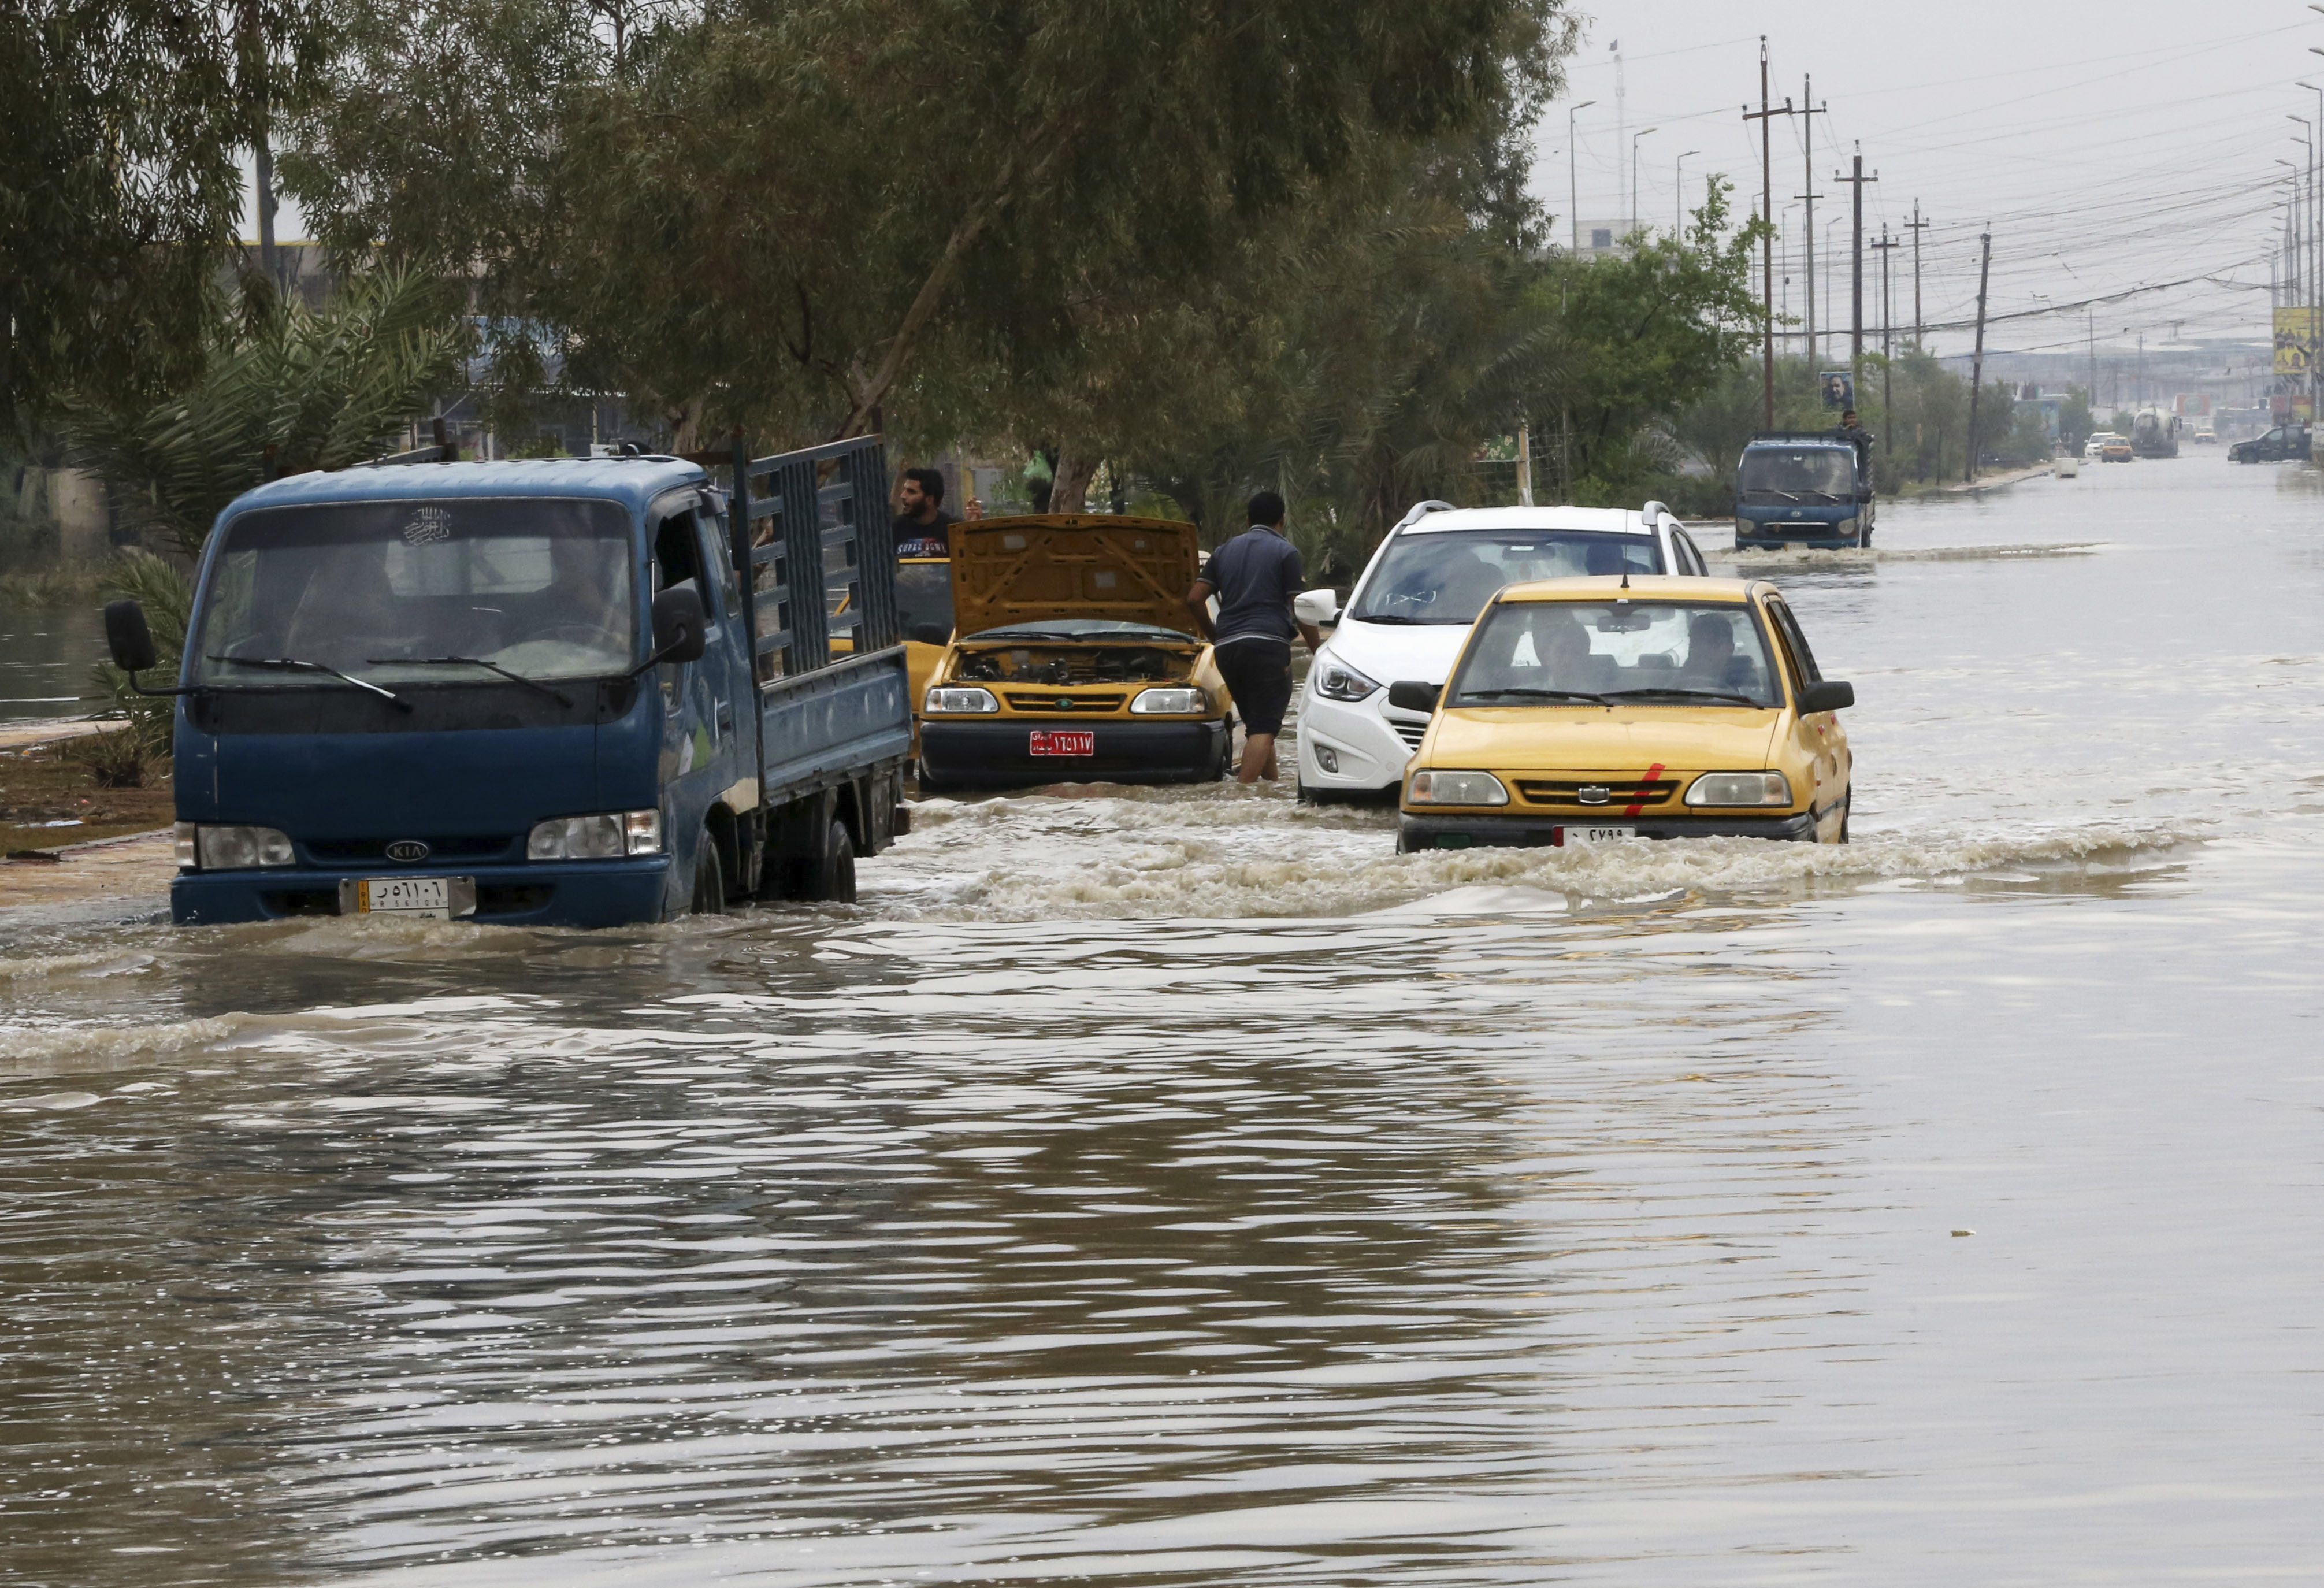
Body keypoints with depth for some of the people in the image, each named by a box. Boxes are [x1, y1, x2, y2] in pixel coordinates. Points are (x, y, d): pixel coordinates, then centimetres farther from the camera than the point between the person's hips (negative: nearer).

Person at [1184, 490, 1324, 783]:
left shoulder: (1225, 552, 18)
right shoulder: (1284, 552, 2)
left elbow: (1194, 599, 13)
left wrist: (1214, 637, 25)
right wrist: (1318, 650, 5)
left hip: (1227, 649, 6)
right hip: (1267, 643, -6)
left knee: (1258, 724, 17)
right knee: (1263, 728, -10)